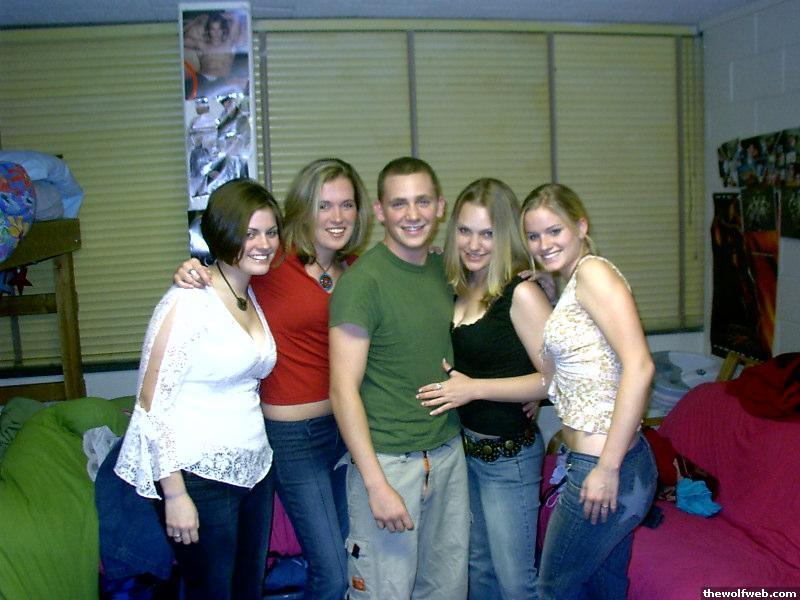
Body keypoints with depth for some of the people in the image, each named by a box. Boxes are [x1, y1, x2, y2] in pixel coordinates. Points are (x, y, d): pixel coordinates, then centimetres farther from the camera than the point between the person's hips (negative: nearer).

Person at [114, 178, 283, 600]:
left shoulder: (252, 297, 8)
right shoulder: (189, 301, -16)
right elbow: (152, 402, -16)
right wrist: (174, 494, -16)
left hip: (254, 467, 7)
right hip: (200, 475, -7)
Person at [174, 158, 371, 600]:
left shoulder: (353, 269, 3)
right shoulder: (275, 261, -13)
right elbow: (221, 266, -2)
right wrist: (189, 272, -24)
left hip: (346, 424, 6)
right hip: (294, 433, -6)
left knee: (350, 554, 23)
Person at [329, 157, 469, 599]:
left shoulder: (444, 270, 7)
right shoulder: (362, 280, -14)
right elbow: (343, 390, -16)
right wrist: (376, 484, -18)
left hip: (448, 454, 6)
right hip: (388, 461, -6)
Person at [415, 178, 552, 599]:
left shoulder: (521, 293, -18)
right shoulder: (459, 290, 4)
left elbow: (553, 379, -20)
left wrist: (474, 388, -20)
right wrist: (452, 384, -2)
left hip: (509, 456, -7)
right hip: (466, 448, 7)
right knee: (477, 565, 22)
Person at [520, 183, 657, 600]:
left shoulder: (593, 272, -13)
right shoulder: (571, 285, 15)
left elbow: (639, 366, -23)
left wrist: (607, 468, -23)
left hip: (604, 470, -9)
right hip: (597, 462, 9)